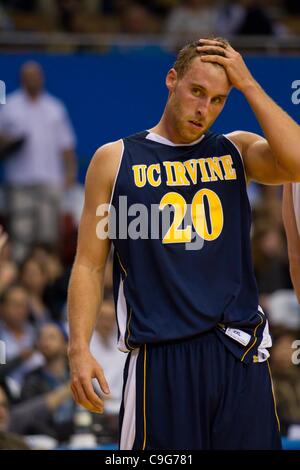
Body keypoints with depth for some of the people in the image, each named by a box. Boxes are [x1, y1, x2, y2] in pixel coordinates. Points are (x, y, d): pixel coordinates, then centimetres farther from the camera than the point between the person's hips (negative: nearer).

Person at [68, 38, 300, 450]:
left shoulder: (237, 150, 9)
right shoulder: (116, 160, 5)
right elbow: (89, 265, 4)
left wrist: (247, 84, -8)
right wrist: (79, 349, -8)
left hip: (240, 353, 2)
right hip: (159, 356, -2)